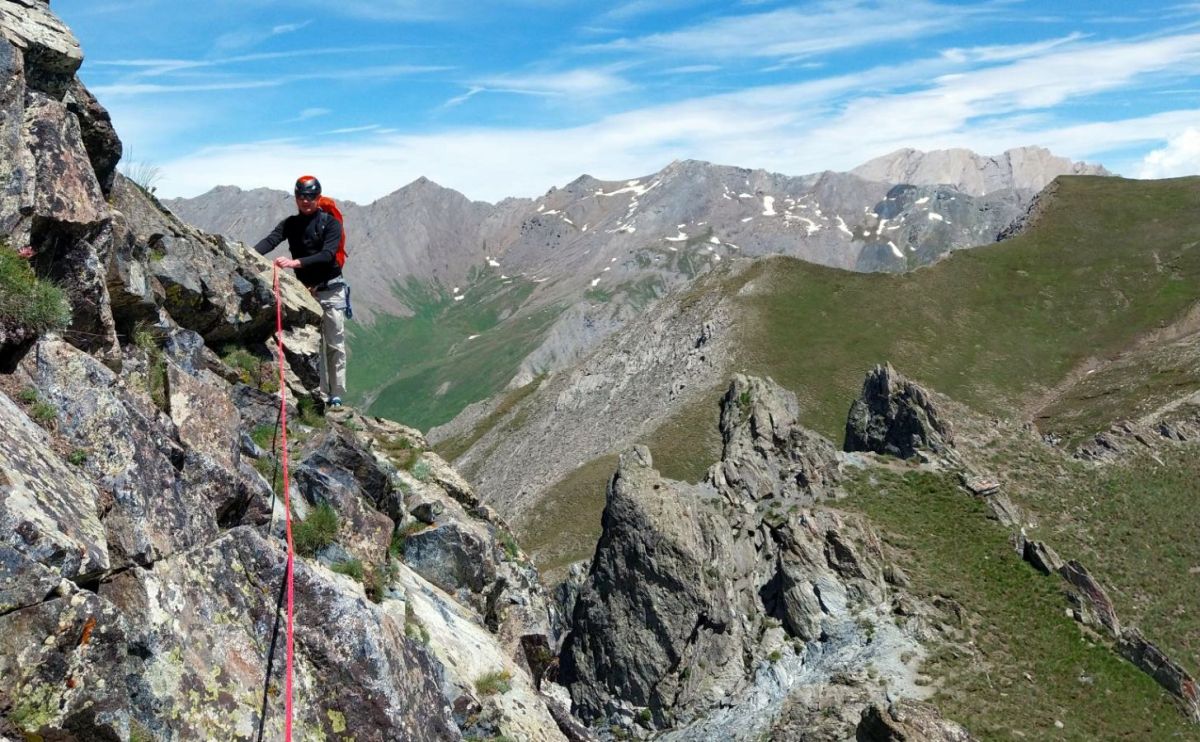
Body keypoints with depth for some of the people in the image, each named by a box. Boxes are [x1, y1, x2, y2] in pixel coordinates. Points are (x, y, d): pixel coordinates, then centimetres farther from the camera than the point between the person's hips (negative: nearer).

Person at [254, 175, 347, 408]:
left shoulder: (331, 223, -4)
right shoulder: (290, 224, 7)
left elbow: (328, 254, -19)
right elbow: (270, 240, -12)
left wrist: (296, 262, -33)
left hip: (331, 290, -3)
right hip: (305, 290, 4)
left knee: (335, 346, -1)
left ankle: (336, 396, 4)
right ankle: (320, 396, 9)